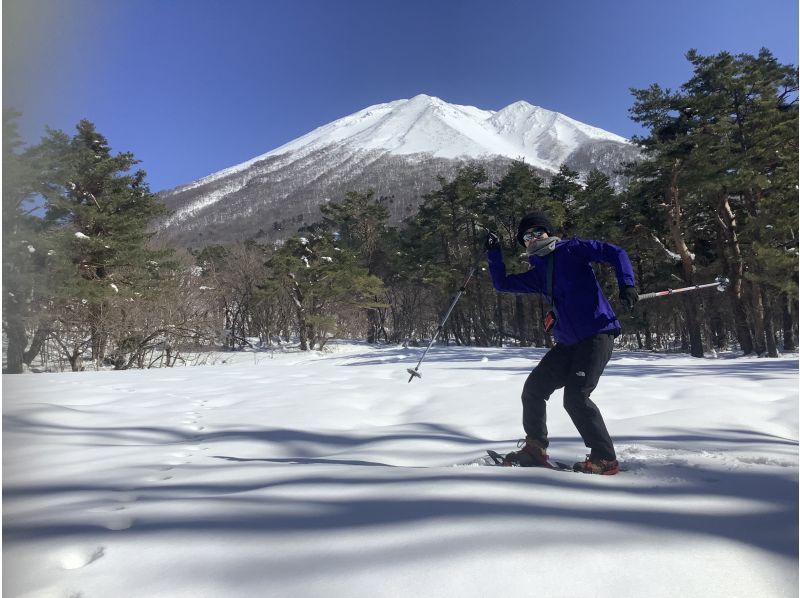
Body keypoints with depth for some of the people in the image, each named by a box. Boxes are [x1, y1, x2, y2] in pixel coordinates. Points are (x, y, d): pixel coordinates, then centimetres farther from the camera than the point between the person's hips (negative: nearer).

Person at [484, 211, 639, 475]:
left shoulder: (572, 249, 0)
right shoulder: (538, 274, 18)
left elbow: (616, 253, -5)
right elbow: (502, 283, 21)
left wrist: (627, 285, -19)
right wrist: (494, 254, 11)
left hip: (597, 334, -7)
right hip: (567, 343, 8)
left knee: (575, 397, -15)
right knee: (533, 389, 4)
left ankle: (605, 459, 1)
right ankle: (535, 449, 19)